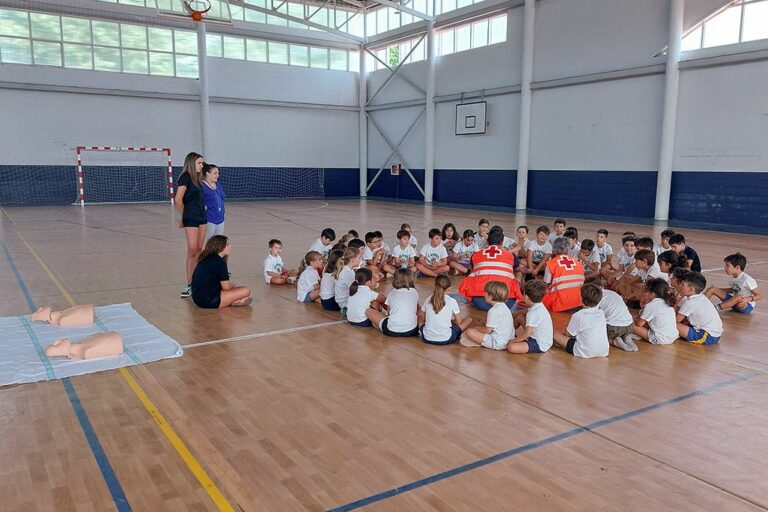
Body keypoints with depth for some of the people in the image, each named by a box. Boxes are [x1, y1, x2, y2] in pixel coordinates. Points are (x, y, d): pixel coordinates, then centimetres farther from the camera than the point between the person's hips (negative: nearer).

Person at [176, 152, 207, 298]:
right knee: (192, 251, -8)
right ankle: (189, 284, -4)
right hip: (191, 219, -8)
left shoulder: (196, 178, 14)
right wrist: (184, 216, -1)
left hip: (202, 217, 8)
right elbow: (178, 200, -13)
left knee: (199, 250, 9)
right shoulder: (185, 178, -10)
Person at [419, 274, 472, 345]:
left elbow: (422, 319, 12)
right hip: (445, 340, -2)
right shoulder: (452, 301, -6)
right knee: (469, 319, 12)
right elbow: (458, 322, 0)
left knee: (420, 320, 32)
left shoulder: (428, 299, 2)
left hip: (427, 339, 3)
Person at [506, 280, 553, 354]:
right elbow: (526, 313, 19)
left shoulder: (533, 313, -28)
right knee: (520, 317, 15)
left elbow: (527, 333, -29)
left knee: (511, 347, -27)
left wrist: (513, 341, -18)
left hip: (540, 346, -10)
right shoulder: (539, 306, 1)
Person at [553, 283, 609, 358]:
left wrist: (567, 329, 22)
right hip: (604, 352, 5)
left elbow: (568, 334, -3)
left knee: (556, 333, 3)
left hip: (585, 353, -5)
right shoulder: (601, 314, 2)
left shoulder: (578, 316, -15)